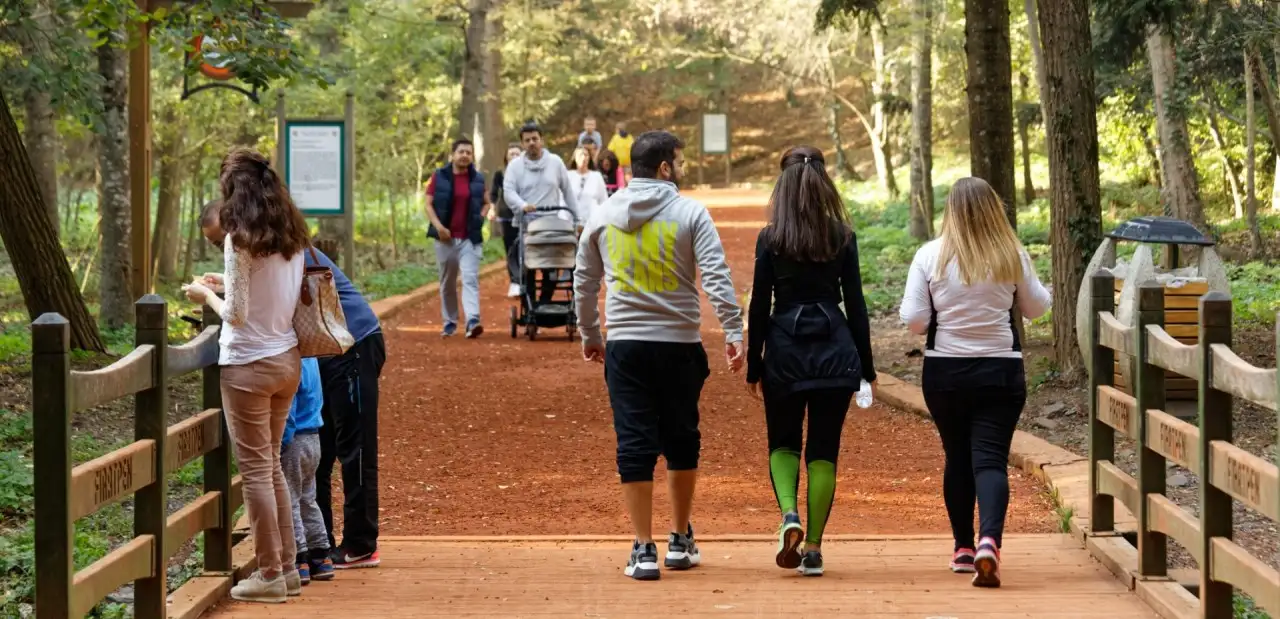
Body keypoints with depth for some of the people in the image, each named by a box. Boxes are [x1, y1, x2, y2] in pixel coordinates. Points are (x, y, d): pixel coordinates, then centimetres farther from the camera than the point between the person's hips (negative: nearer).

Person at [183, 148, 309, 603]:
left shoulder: (241, 240, -16)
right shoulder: (292, 236, 5)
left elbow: (237, 314, -16)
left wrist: (206, 295, 1)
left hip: (249, 365, -7)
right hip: (288, 359, 7)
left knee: (256, 470, 2)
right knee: (272, 465, 18)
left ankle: (270, 574, 6)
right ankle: (287, 566, 20)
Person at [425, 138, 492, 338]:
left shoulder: (477, 179, 7)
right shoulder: (439, 177, 2)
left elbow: (486, 203, 19)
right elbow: (429, 204, 1)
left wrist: (480, 219, 1)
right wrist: (438, 226, -12)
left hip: (470, 238, 0)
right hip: (445, 237, 0)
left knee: (470, 279, -14)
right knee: (447, 282, 9)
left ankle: (473, 321, -26)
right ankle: (449, 322, 19)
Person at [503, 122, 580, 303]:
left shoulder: (555, 162, 6)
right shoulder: (515, 165, 2)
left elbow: (567, 191, 10)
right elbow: (509, 191, -9)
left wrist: (577, 219, 8)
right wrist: (523, 206, -29)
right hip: (525, 225, -1)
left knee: (552, 268, 1)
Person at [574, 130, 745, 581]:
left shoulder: (602, 218, 7)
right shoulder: (690, 214, -4)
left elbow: (584, 283, 14)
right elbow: (717, 277, -12)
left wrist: (590, 335, 25)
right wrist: (734, 332, -11)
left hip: (625, 346, 2)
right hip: (680, 345, -1)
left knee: (635, 445, 2)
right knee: (682, 441, 14)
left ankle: (644, 550, -1)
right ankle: (680, 540, 23)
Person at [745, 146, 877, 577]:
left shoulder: (770, 239, -4)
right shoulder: (842, 237, 0)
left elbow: (759, 307, -2)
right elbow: (855, 304, 2)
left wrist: (753, 367, 5)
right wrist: (866, 365, 8)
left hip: (785, 348, -1)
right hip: (834, 349, 1)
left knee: (783, 443, 16)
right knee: (824, 449, 8)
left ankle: (790, 515, -10)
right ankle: (813, 548, 5)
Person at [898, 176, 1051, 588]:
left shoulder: (930, 256, -7)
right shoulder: (1013, 256, -5)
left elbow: (913, 320, -7)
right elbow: (1036, 308, 8)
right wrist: (1039, 287, 29)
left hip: (944, 371, 1)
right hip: (1001, 371, -1)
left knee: (957, 458, 17)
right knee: (990, 459, -4)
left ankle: (964, 548, 25)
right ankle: (989, 541, -26)